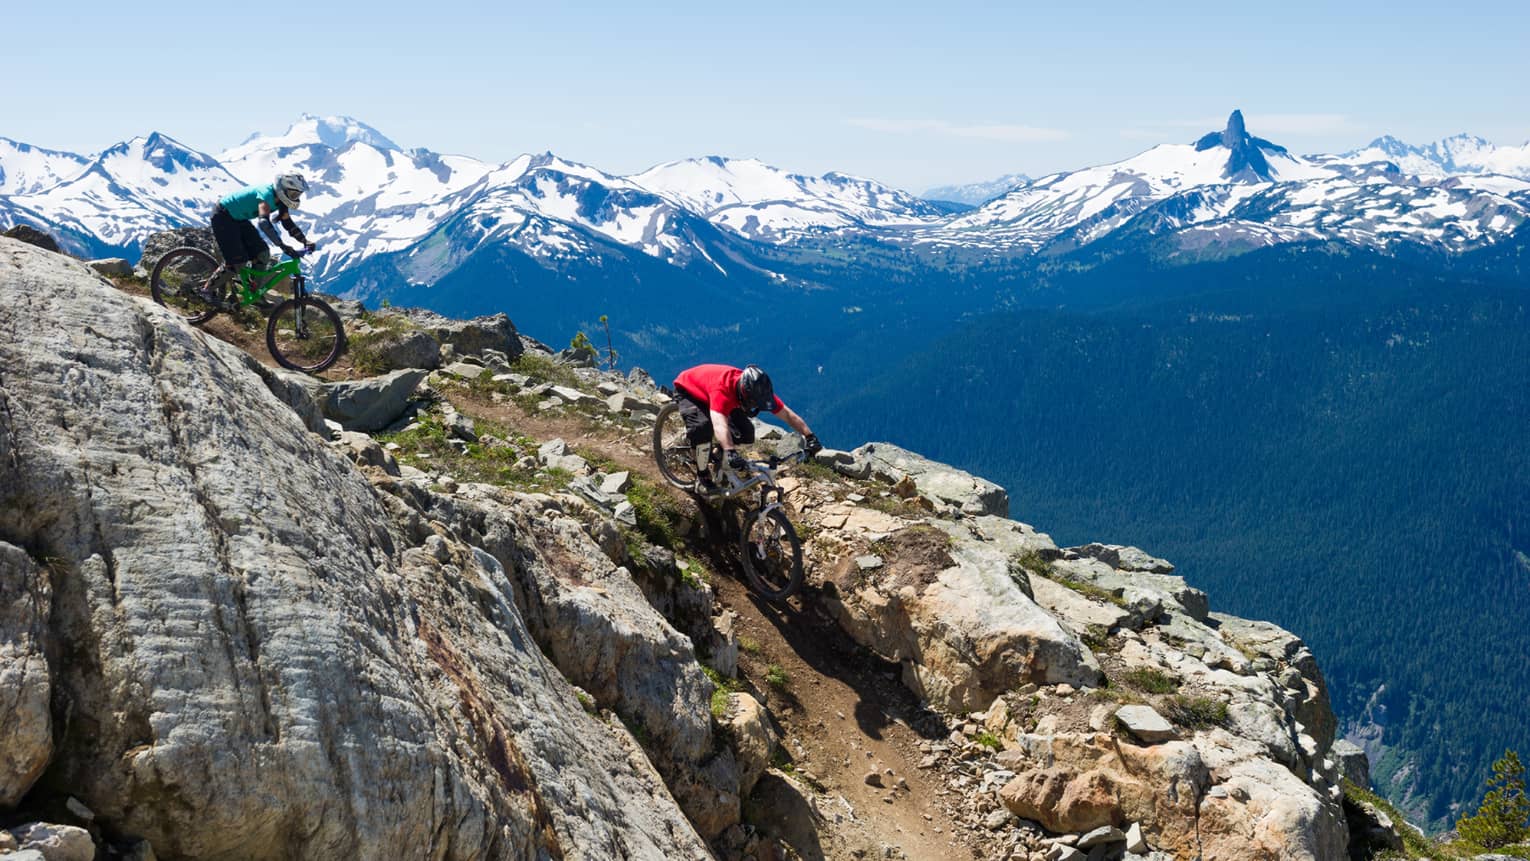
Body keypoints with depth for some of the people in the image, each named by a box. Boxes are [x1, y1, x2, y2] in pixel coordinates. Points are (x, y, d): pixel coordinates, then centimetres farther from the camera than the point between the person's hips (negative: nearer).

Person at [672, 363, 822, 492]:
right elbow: (720, 424, -59)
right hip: (687, 389, -6)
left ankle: (717, 455, 15)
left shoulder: (757, 390, -26)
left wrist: (809, 437, -30)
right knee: (703, 427, -35)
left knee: (746, 432, -14)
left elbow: (787, 414, -20)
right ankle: (703, 478, -13)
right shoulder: (722, 389, -45)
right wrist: (731, 452, -73)